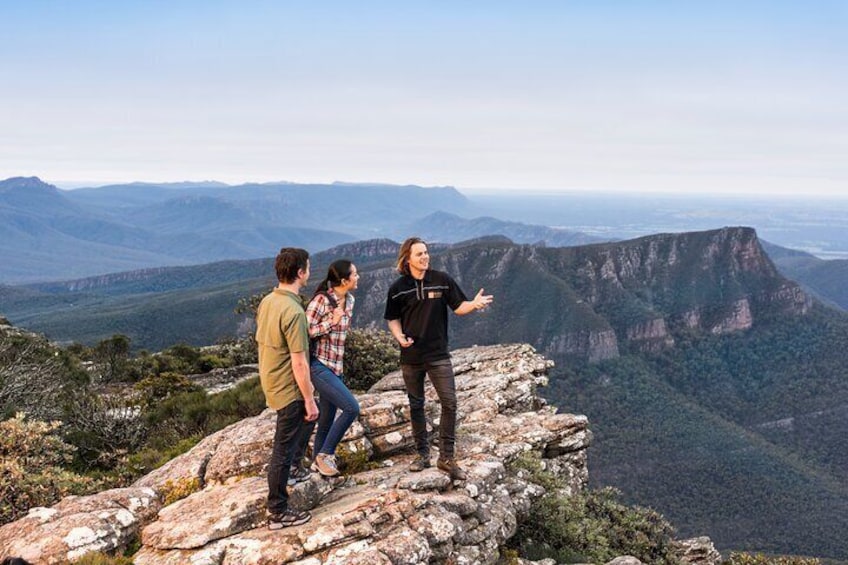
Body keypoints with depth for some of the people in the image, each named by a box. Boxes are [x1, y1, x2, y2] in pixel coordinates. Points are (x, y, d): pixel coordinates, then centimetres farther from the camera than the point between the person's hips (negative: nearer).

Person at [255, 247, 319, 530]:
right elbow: (299, 362, -25)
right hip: (289, 389, -10)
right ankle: (278, 512, 13)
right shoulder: (293, 311, -27)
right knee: (283, 449, 2)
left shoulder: (267, 302, 1)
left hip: (270, 381, 10)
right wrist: (310, 400, -17)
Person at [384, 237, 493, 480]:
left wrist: (475, 304, -21)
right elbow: (393, 319, 8)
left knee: (449, 403, -9)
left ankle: (447, 457, 1)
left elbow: (459, 307, 1)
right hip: (411, 356, 1)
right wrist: (400, 337, -12)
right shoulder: (398, 288, -1)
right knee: (416, 406, 11)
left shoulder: (442, 280, -4)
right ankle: (422, 454, 25)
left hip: (438, 354, -1)